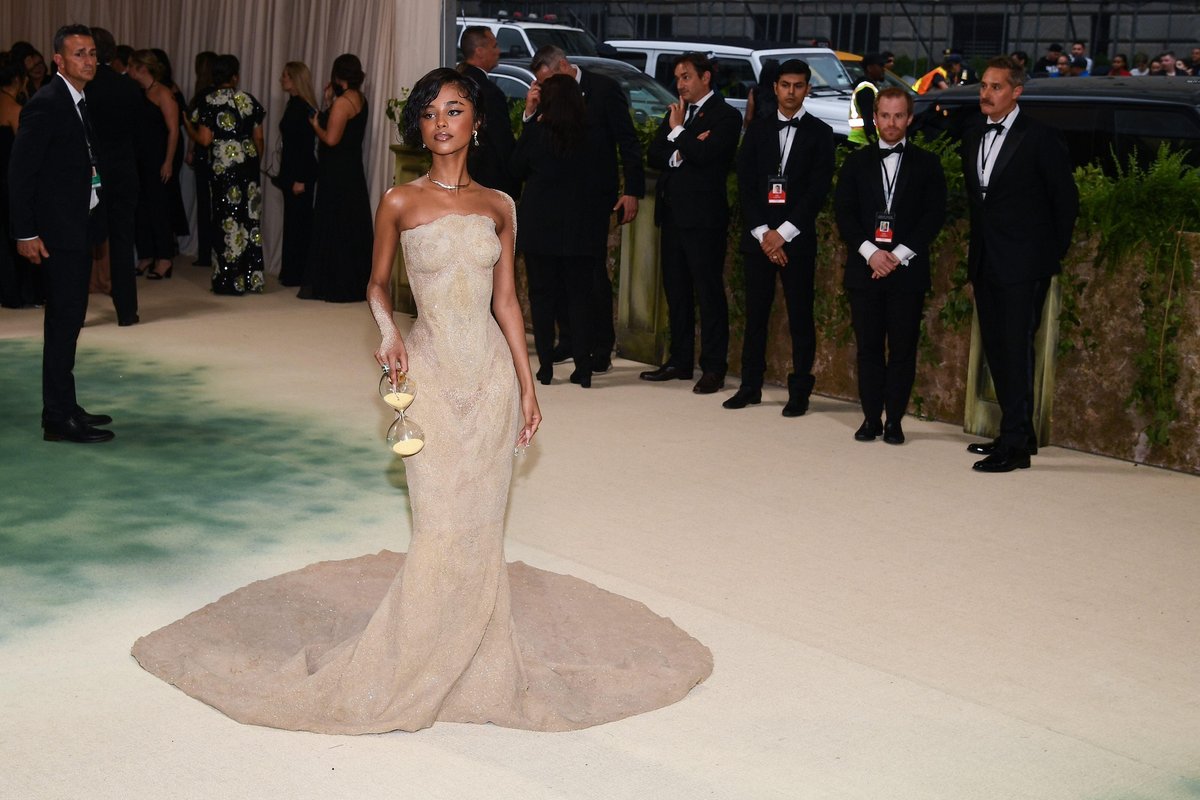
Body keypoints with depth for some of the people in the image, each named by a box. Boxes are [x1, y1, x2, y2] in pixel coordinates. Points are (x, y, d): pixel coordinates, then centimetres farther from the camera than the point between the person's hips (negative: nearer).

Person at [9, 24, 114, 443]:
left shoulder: (79, 102, 14)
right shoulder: (46, 104, -14)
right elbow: (20, 172, -16)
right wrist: (26, 233, -18)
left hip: (79, 228, 9)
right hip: (58, 232, -9)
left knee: (68, 321, 15)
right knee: (64, 322, -7)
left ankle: (65, 408, 24)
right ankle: (58, 420, -2)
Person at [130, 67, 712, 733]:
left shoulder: (498, 205, 5)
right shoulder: (400, 203, -2)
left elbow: (506, 301, 8)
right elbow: (378, 285, 9)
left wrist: (527, 385, 7)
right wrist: (388, 332, -12)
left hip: (492, 373, 3)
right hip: (432, 372, -3)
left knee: (482, 527, 7)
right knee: (443, 527, -5)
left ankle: (477, 664, 21)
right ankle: (410, 669, 10)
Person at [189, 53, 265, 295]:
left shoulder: (209, 102, -5)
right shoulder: (249, 100, 4)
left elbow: (205, 139, -10)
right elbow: (258, 137, 6)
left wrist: (190, 128, 11)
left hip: (223, 165, -3)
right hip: (248, 164, 3)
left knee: (227, 220, 1)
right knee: (250, 217, 8)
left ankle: (229, 281, 3)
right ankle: (251, 278, 11)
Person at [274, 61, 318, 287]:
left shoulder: (302, 107, -16)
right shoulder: (294, 104, 12)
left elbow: (307, 145, -19)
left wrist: (300, 179, -21)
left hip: (300, 173, -10)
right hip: (291, 171, 10)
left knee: (298, 221, -4)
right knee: (293, 220, 13)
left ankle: (296, 274, 2)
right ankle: (291, 271, 19)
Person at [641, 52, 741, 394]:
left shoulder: (726, 115, -5)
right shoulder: (675, 112, 17)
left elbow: (703, 154, -19)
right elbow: (653, 155, 8)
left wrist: (678, 131, -5)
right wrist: (679, 154, -10)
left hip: (704, 215, -8)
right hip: (673, 212, 8)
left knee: (709, 292, -4)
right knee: (676, 291, 12)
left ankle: (714, 368, -1)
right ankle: (680, 361, 20)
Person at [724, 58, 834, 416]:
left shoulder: (820, 133, 2)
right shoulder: (757, 130, 10)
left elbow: (818, 190, -5)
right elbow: (746, 184, 4)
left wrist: (783, 233, -11)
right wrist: (762, 232, -7)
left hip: (797, 239, -3)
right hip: (758, 237, 3)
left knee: (800, 317, 1)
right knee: (755, 314, 7)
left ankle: (799, 391, 7)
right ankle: (750, 386, 15)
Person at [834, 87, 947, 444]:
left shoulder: (926, 164, 6)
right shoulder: (856, 162, 11)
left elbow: (934, 215, -1)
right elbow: (843, 212, 4)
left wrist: (899, 255, -10)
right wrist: (870, 252, -10)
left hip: (908, 271, -1)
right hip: (864, 268, 2)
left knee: (903, 349, 0)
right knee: (868, 347, 4)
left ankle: (894, 420, 7)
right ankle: (871, 418, 11)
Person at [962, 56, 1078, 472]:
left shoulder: (1040, 138, -8)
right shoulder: (973, 138, 11)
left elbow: (1066, 199, -3)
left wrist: (1054, 254, -1)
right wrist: (978, 243, 13)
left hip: (1023, 265, -7)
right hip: (985, 262, 7)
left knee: (1016, 350, -8)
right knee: (995, 349, 11)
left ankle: (1015, 445, -6)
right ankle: (1019, 433, 21)